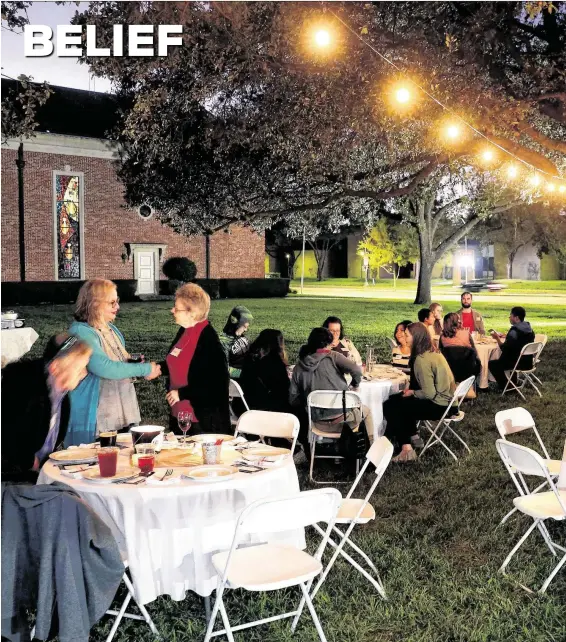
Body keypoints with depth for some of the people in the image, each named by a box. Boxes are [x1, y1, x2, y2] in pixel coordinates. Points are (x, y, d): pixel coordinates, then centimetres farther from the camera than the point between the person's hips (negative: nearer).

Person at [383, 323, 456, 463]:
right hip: (445, 400, 9)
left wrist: (412, 393, -7)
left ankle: (406, 449, 3)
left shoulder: (422, 359, -22)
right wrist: (411, 390, 1)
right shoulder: (433, 352, 6)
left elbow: (429, 393, -24)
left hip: (439, 405, -9)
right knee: (395, 399, 18)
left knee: (390, 407, -1)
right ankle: (412, 437, 20)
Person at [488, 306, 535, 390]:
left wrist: (497, 338, -11)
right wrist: (505, 337, 15)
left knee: (492, 364, 2)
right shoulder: (529, 329, 5)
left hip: (519, 364, -9)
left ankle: (504, 387, 9)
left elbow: (504, 349, -21)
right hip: (528, 362, 9)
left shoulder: (514, 331, -21)